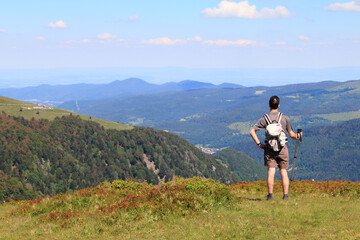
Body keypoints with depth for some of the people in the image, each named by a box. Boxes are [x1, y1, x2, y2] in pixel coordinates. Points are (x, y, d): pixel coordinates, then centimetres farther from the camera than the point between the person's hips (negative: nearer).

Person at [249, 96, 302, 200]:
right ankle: (285, 195, 3)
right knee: (284, 172, 6)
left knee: (271, 172, -3)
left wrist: (259, 144, -5)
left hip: (269, 149, 0)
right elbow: (292, 135, 4)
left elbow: (252, 131, -7)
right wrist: (298, 136, 19)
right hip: (282, 148, 1)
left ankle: (270, 195, -10)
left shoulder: (264, 119, 0)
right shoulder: (285, 118, 1)